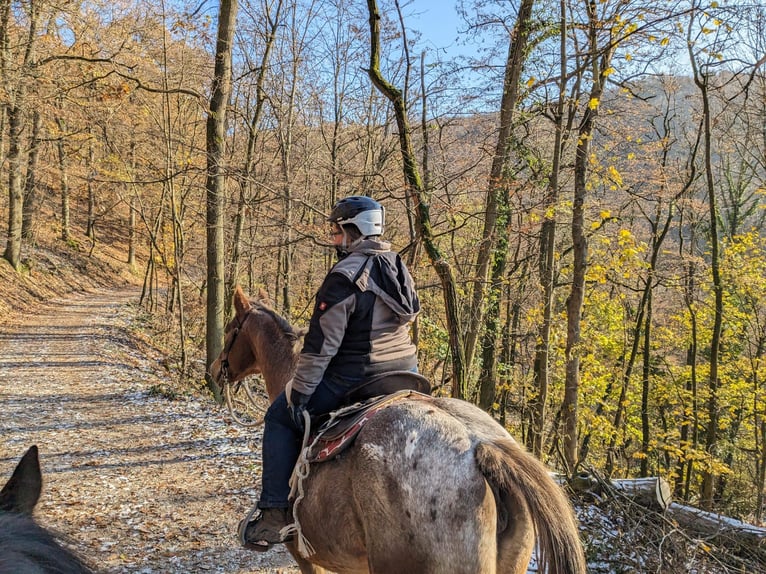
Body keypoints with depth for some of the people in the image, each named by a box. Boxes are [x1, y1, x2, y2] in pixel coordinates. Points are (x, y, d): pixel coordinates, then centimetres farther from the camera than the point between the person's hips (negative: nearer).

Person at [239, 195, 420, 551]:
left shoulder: (345, 276, -17)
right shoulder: (399, 267, 9)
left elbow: (321, 344, -18)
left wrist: (299, 393, -11)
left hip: (355, 380, -8)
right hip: (405, 374, 8)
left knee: (280, 417, 9)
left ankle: (274, 514, 7)